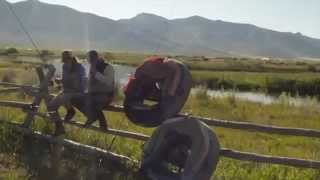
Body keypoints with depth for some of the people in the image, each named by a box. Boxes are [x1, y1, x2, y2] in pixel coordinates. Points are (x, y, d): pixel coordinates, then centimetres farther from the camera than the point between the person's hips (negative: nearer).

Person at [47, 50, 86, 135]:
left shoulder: (79, 67, -12)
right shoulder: (65, 67, 6)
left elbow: (83, 82, -10)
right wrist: (59, 80, -3)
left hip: (77, 92, -7)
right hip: (66, 91, 7)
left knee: (62, 98, -34)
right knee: (51, 106, -5)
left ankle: (71, 110, -6)